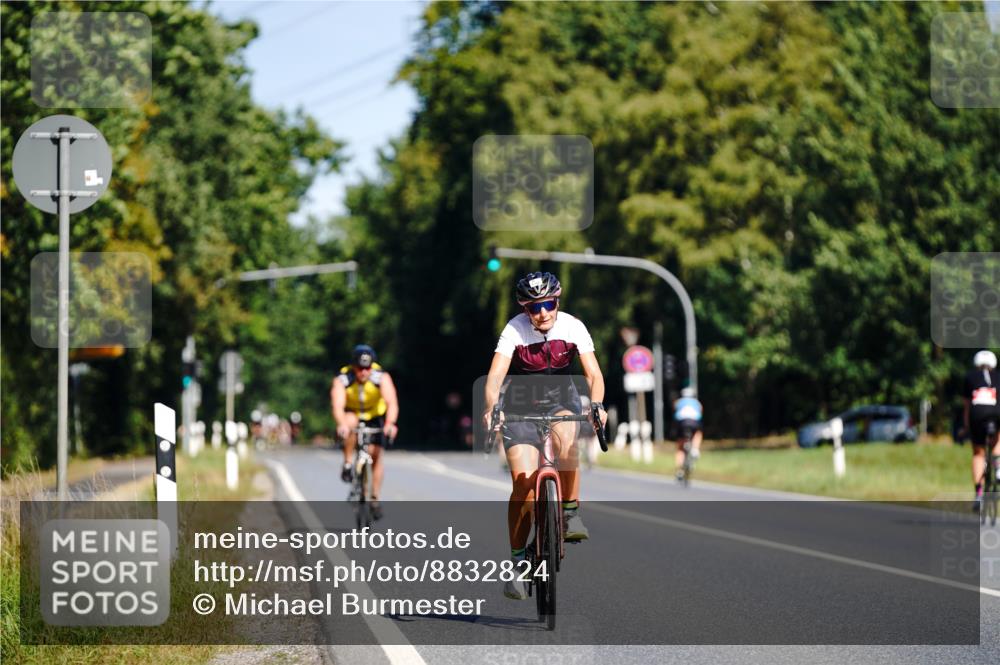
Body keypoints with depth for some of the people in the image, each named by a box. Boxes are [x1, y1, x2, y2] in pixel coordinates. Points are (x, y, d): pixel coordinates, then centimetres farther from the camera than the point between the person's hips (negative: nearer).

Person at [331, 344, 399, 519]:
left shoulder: (382, 377, -29)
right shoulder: (342, 379, -30)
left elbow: (392, 403, -41)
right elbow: (337, 405, -43)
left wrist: (390, 424, -59)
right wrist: (342, 424, -63)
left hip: (375, 415, 1)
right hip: (351, 414, -1)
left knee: (375, 455, -5)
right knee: (350, 423, -35)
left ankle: (375, 499, 9)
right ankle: (347, 465, -21)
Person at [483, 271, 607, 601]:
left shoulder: (572, 327, -16)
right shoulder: (515, 330, -21)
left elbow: (594, 374, -21)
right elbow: (495, 376, -30)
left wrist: (596, 405, -40)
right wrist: (491, 409, -49)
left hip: (560, 399, 1)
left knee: (565, 436, -35)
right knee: (523, 483, -14)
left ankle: (571, 514, -21)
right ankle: (518, 561, -3)